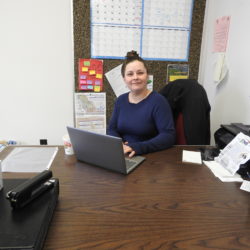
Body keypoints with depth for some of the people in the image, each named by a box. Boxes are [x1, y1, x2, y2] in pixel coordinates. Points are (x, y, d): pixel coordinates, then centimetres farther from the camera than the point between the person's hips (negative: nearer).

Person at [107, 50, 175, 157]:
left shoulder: (158, 101, -11)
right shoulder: (121, 100, 6)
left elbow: (168, 136, -17)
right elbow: (111, 129, 7)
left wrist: (139, 148, -28)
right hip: (122, 156, 3)